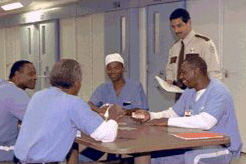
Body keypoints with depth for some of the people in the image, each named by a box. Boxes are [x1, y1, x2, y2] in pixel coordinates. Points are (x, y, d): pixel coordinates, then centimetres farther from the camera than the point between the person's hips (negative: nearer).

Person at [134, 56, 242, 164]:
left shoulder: (218, 91, -18)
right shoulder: (190, 91, 11)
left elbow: (205, 122, -31)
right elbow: (173, 112, 18)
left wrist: (168, 121, -28)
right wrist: (151, 116, -1)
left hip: (221, 147, -8)